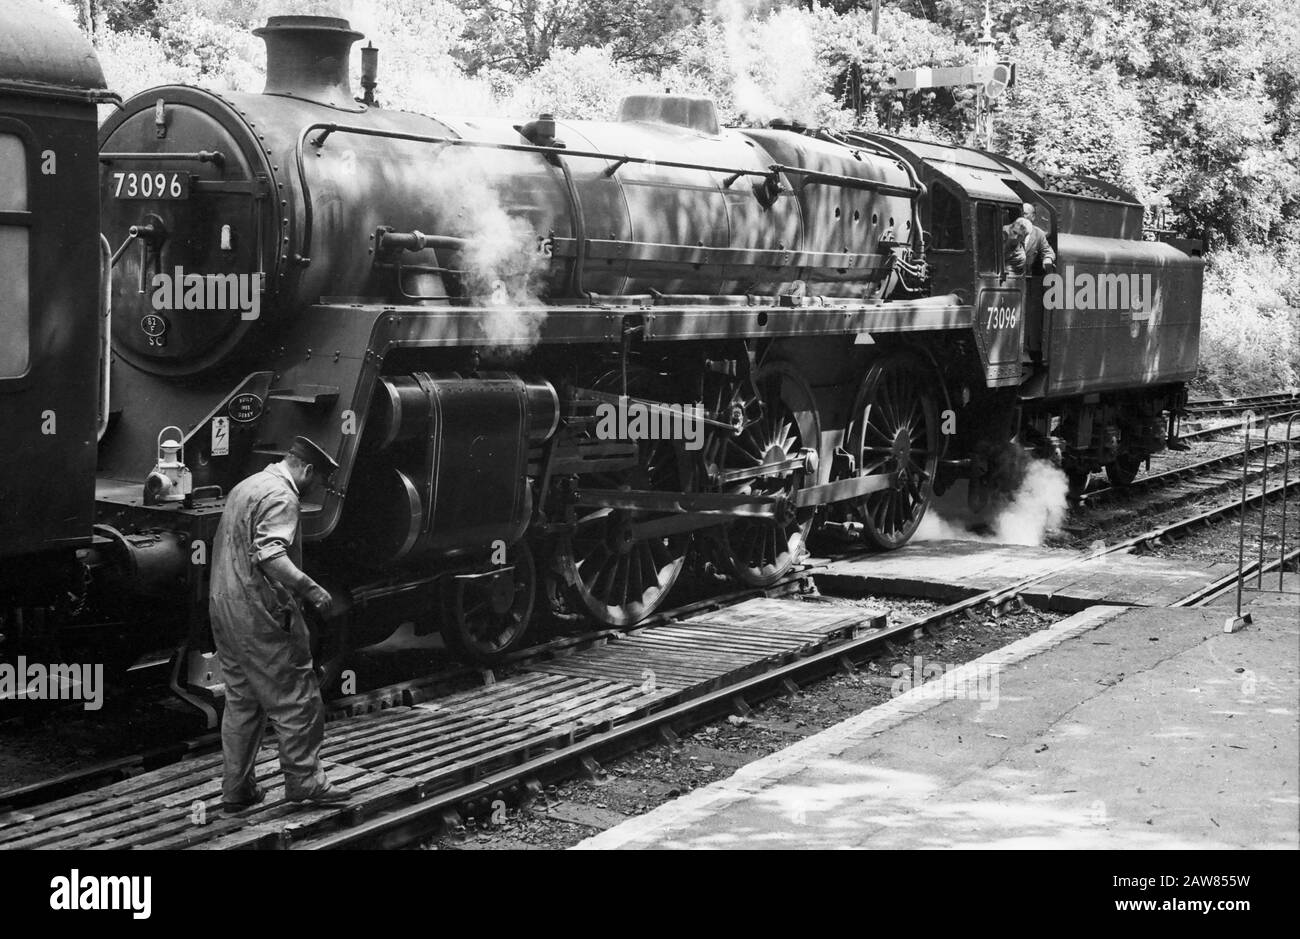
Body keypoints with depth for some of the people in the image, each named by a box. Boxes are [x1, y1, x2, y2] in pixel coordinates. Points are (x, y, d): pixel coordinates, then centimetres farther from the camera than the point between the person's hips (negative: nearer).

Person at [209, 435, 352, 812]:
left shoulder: (246, 487, 18)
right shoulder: (280, 495, -14)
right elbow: (270, 554, -28)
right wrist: (311, 589, -29)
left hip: (223, 608, 10)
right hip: (258, 613, -10)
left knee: (241, 700, 14)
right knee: (296, 698, 0)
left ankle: (236, 788, 17)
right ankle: (304, 780, 5)